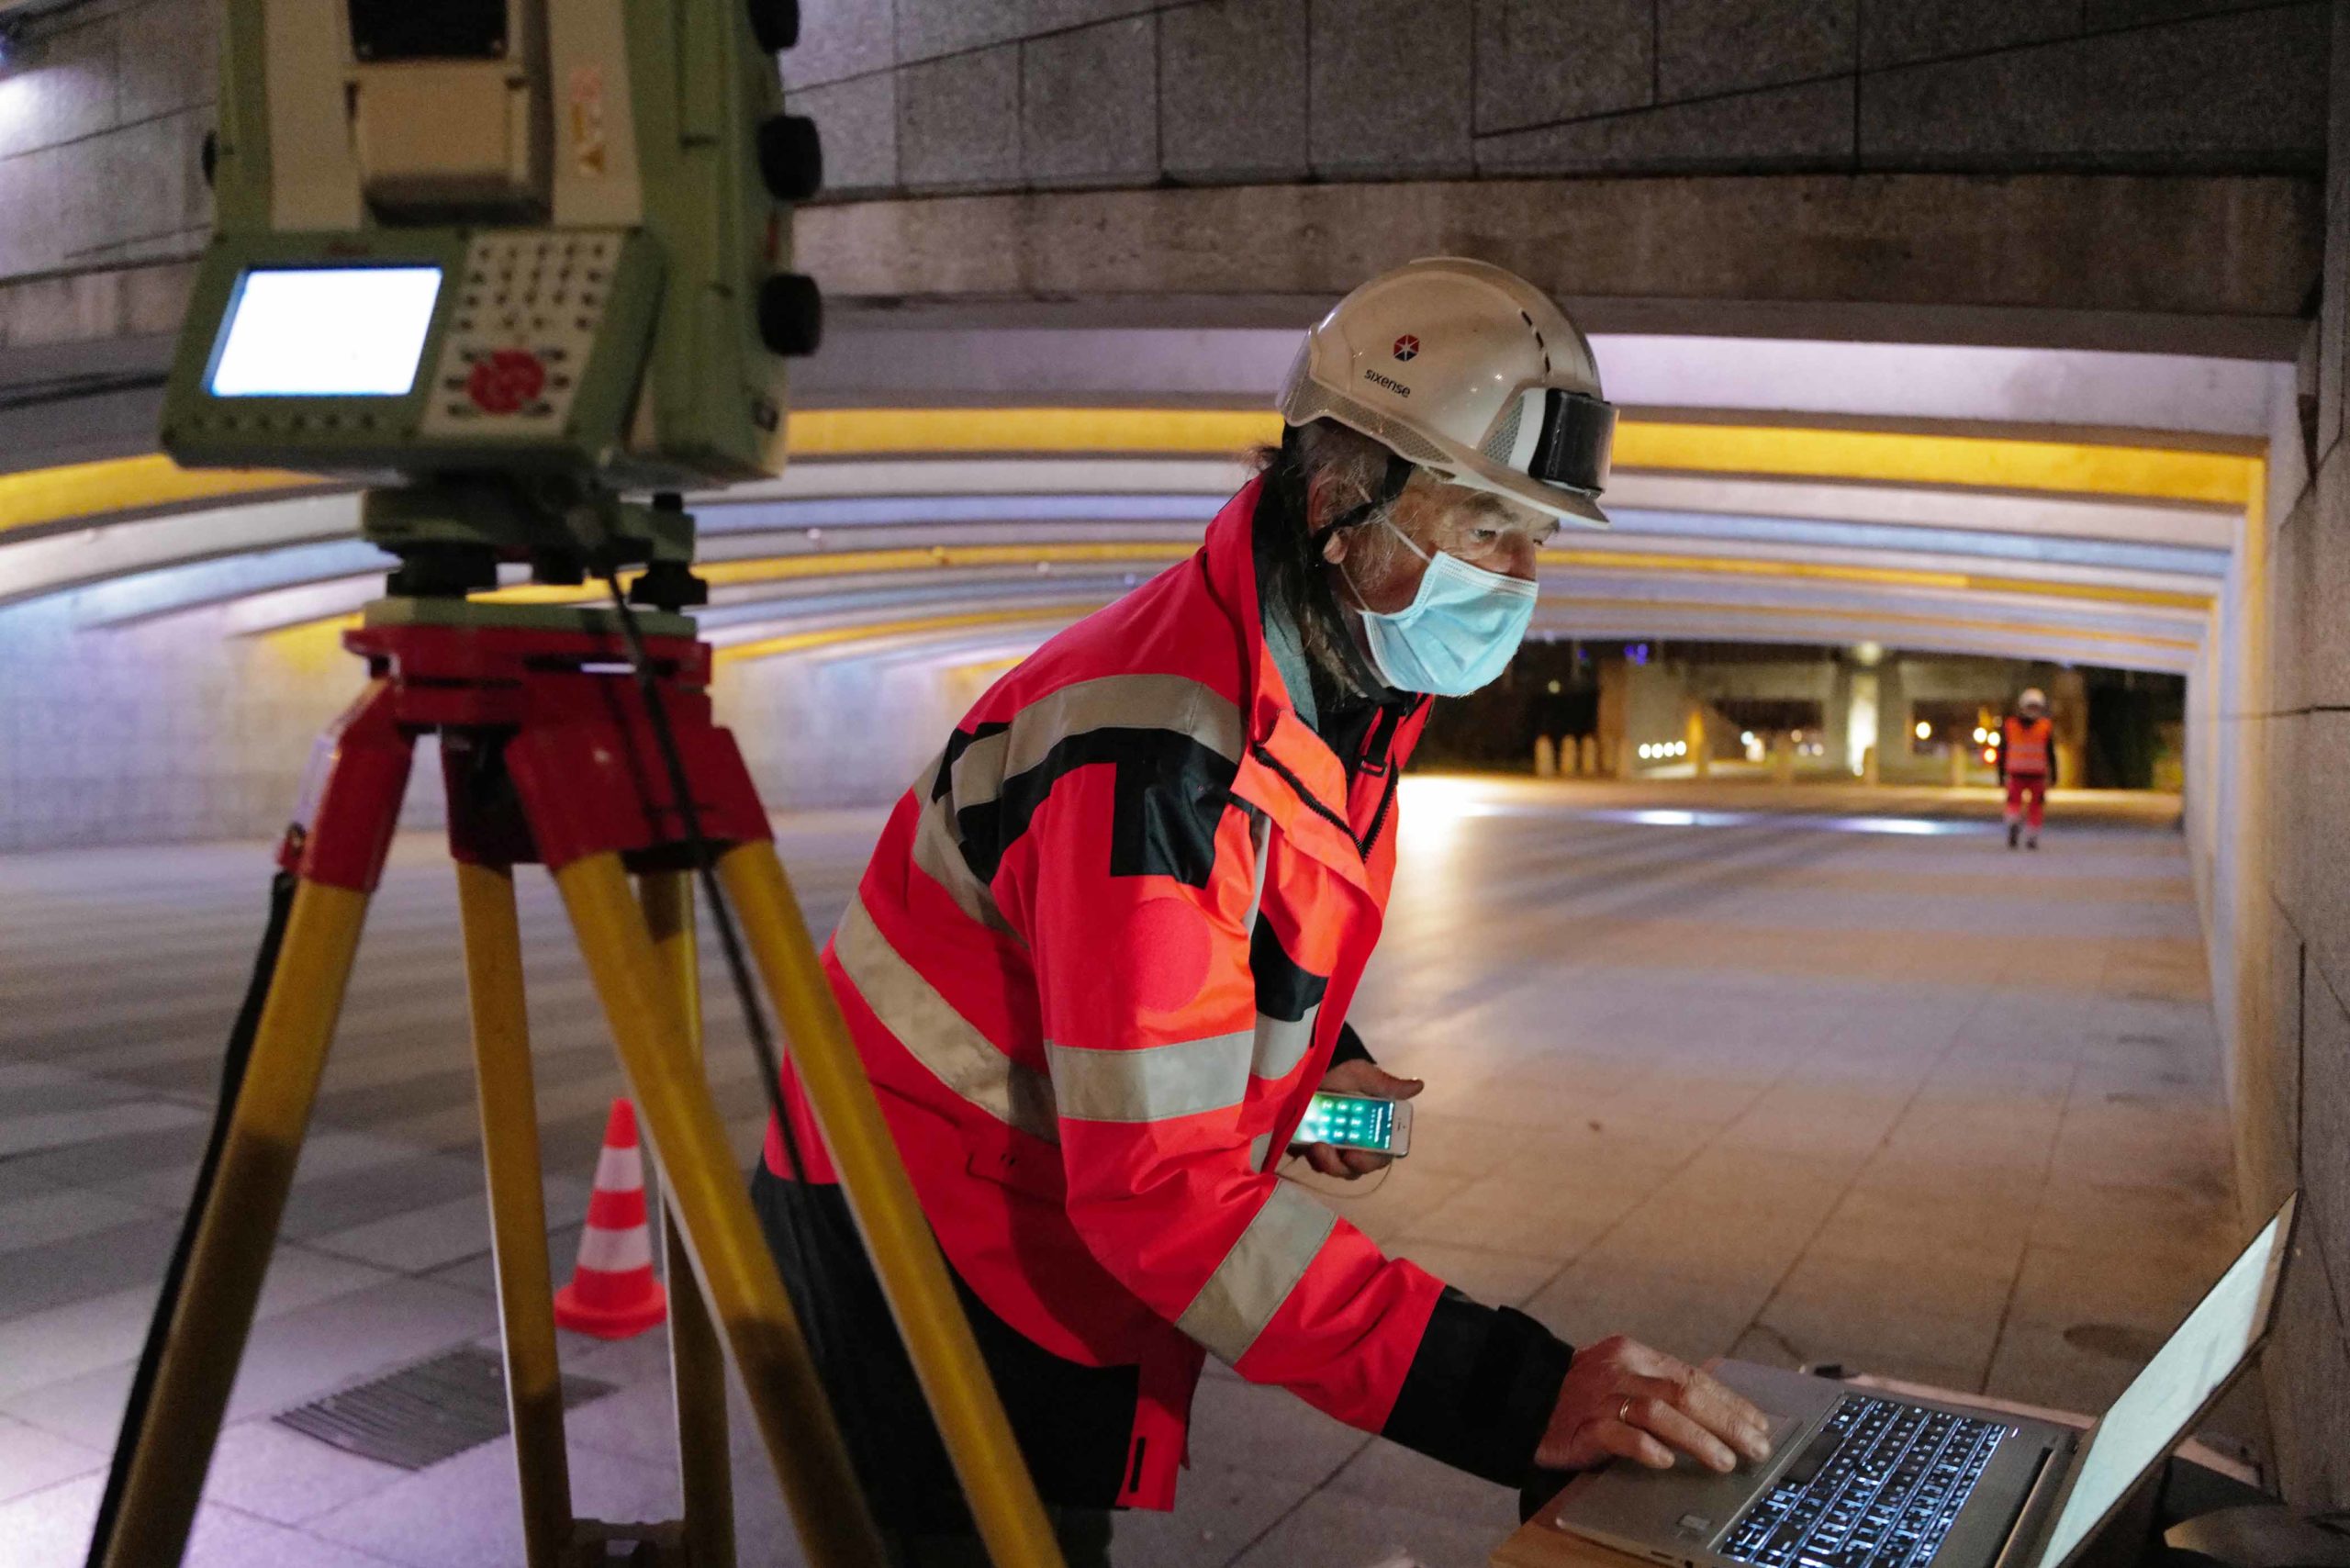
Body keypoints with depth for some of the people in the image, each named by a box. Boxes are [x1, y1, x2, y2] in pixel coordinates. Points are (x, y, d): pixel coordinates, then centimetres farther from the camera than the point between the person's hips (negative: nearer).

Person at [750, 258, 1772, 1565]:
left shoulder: (1354, 682, -1)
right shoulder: (1160, 737, -31)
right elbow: (1161, 1183, -34)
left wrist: (1319, 1057, -1)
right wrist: (1518, 1397, -37)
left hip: (1067, 1241, 8)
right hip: (926, 1253, -8)